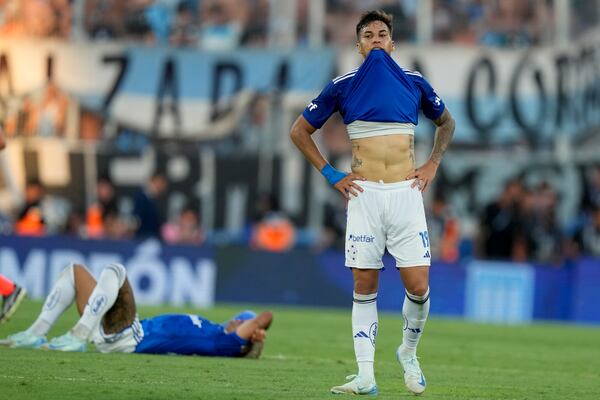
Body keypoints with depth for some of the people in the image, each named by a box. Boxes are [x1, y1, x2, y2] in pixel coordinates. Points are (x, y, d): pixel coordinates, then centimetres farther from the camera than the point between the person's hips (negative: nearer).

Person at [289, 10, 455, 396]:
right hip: (365, 194, -1)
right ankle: (365, 376, -3)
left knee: (418, 287, -7)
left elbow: (446, 122, 26)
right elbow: (300, 131, 13)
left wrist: (432, 165, 14)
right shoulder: (343, 86, 5)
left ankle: (409, 352, 20)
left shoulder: (414, 83, 9)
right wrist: (330, 173, 5)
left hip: (406, 193, 1)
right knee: (365, 286, -3)